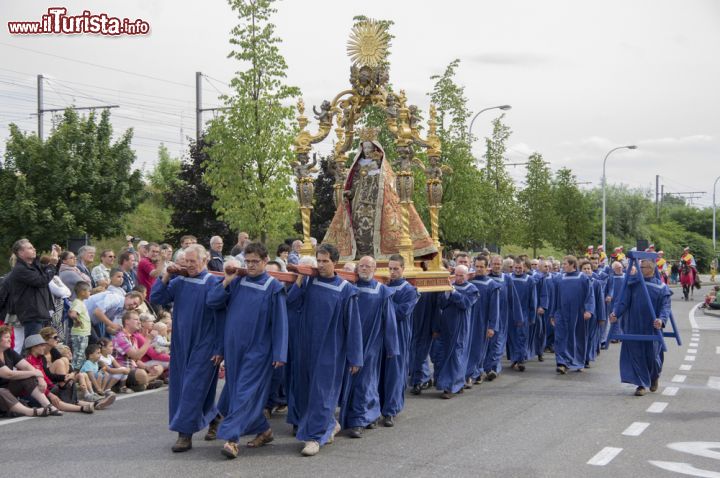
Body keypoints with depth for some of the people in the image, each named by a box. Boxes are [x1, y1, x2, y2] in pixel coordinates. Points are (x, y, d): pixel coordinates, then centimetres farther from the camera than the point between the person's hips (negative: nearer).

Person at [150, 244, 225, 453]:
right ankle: (213, 416, 31)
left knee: (193, 388, -7)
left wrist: (219, 349, -14)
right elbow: (155, 298, 7)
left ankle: (185, 434, -2)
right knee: (179, 386, 13)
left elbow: (220, 318, -11)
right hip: (181, 343, 7)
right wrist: (165, 278, -7)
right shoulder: (179, 282, 6)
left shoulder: (213, 283, -11)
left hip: (203, 345, -7)